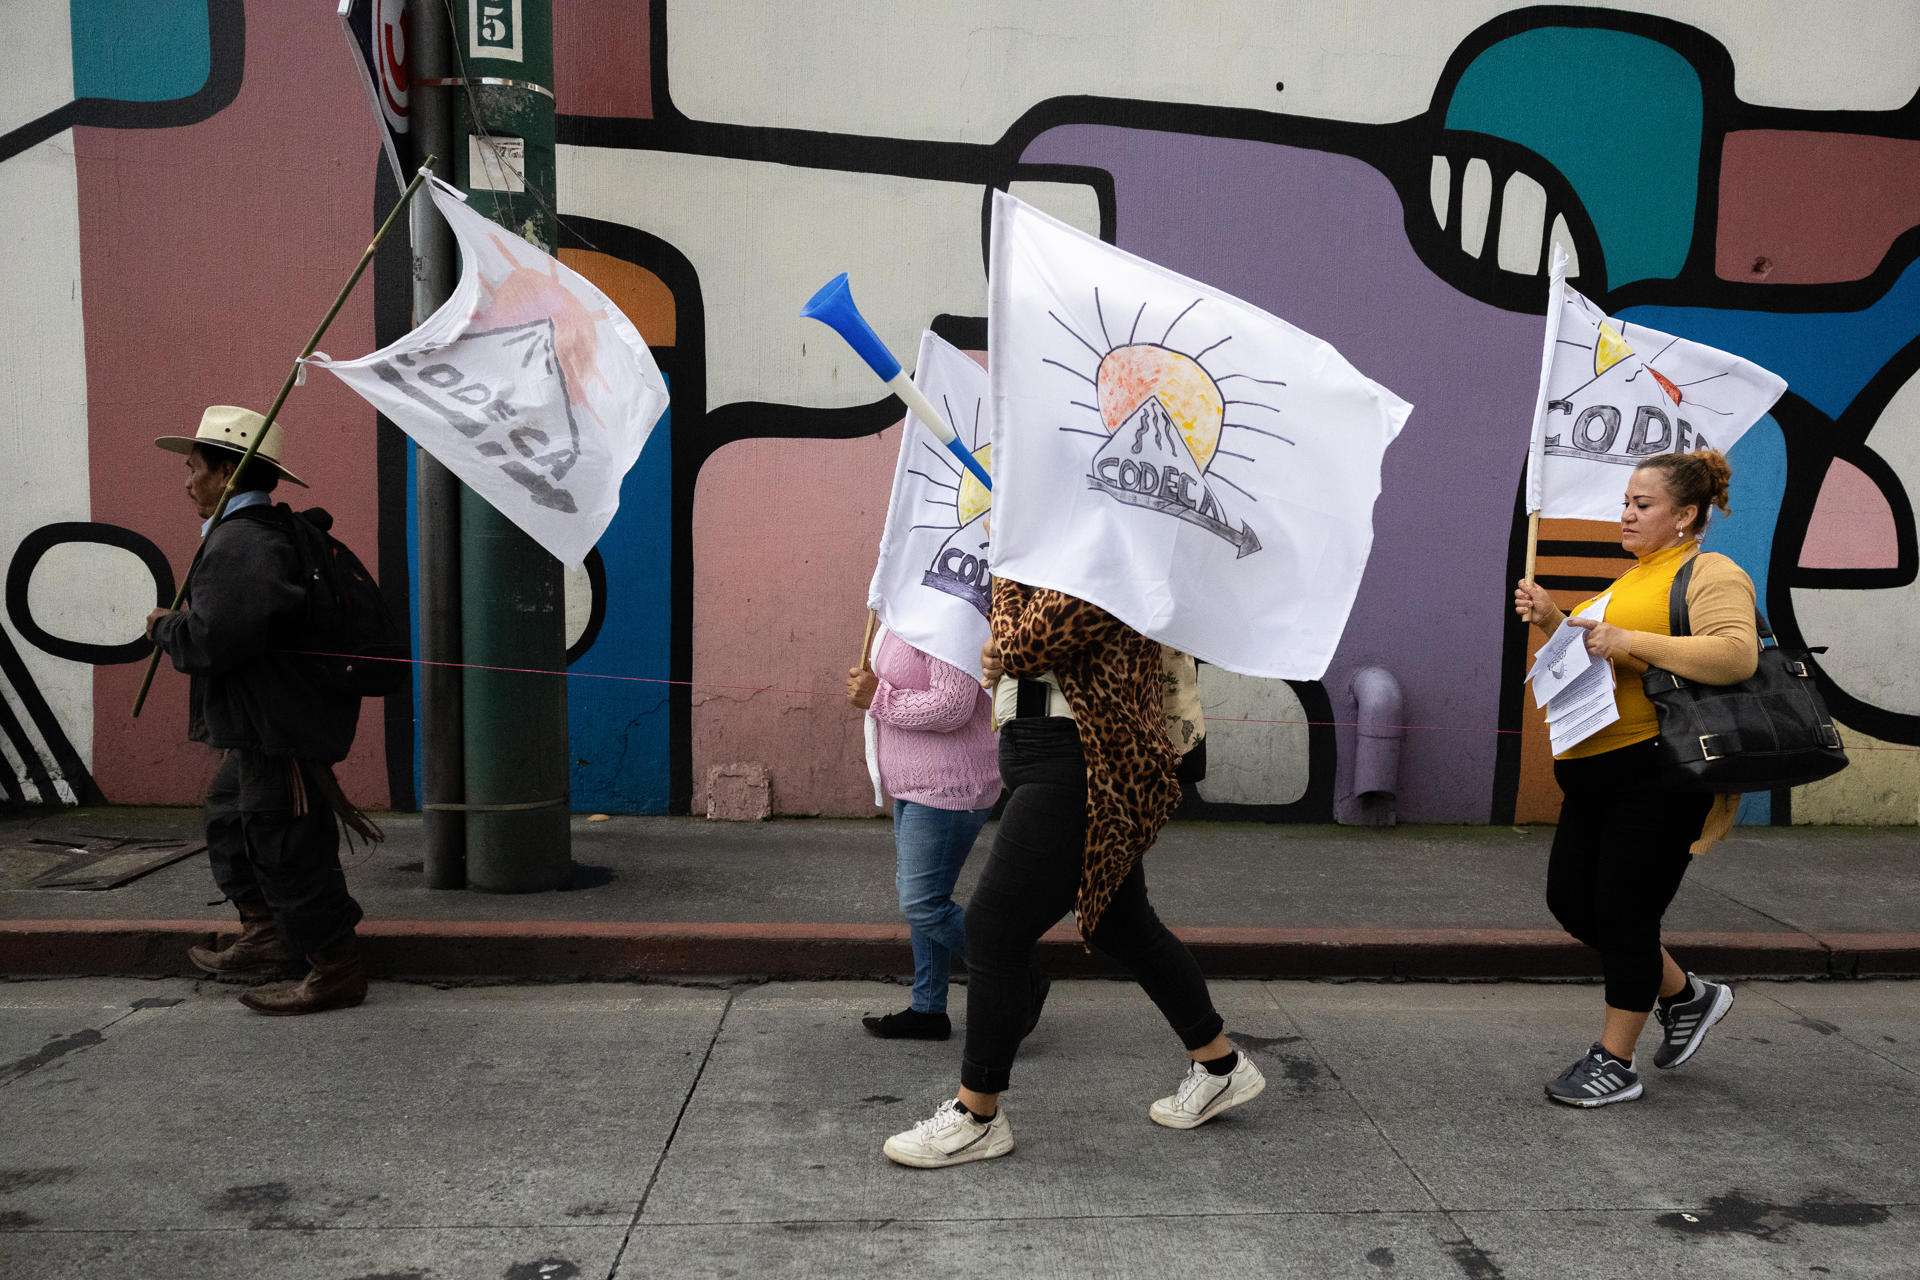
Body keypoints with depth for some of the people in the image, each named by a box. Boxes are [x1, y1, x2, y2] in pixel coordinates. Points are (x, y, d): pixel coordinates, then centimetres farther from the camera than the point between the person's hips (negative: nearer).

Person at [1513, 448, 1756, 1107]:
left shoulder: (1711, 574, -7)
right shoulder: (1636, 577, 21)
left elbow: (1736, 655, -24)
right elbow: (1596, 656, 29)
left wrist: (1629, 640, -25)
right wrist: (1553, 620, 11)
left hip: (1657, 773, -9)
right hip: (1597, 773, 9)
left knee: (1625, 914, -2)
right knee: (1570, 899, 11)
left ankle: (1614, 1064, 13)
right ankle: (1686, 995, 32)